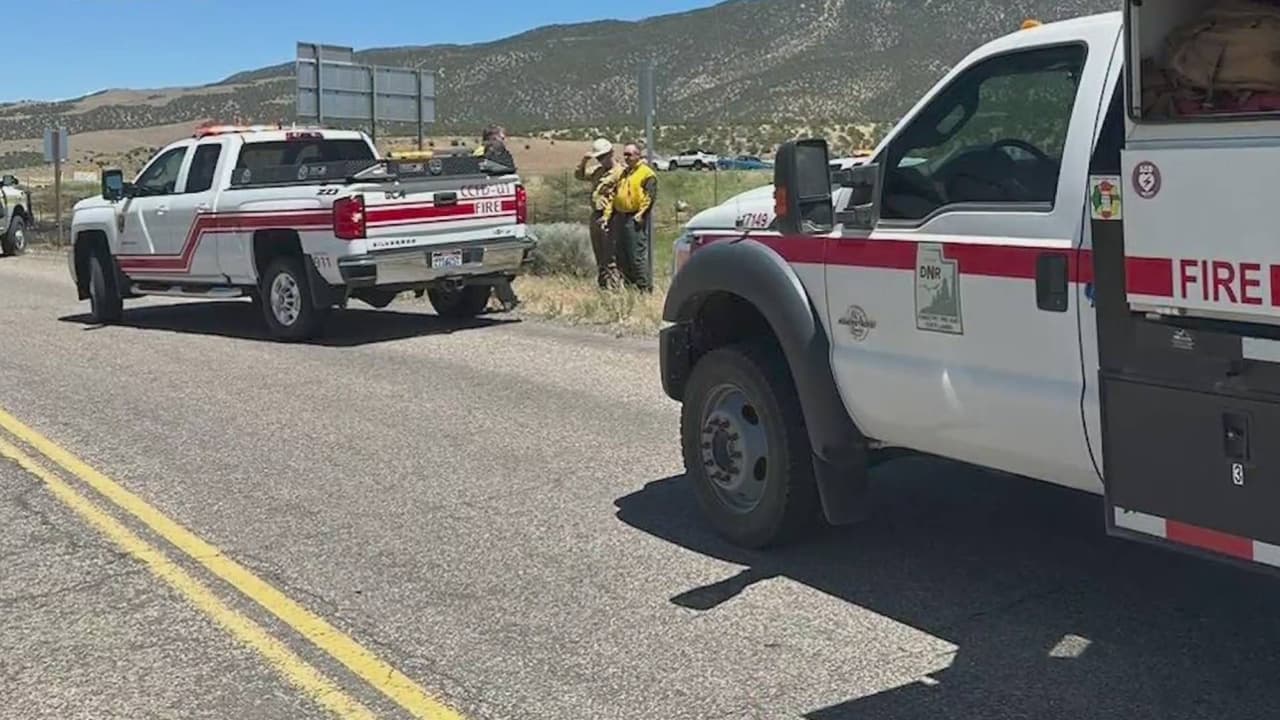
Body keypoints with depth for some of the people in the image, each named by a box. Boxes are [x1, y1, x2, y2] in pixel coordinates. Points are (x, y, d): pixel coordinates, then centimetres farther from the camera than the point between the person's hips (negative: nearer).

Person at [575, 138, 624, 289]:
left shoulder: (619, 172, -9)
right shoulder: (598, 171, 18)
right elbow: (579, 175, 27)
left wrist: (607, 217, -22)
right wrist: (584, 161, 9)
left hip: (608, 218, -9)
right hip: (595, 216, 9)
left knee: (610, 257, -10)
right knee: (599, 256, 12)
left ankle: (614, 286, -10)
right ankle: (603, 285, 18)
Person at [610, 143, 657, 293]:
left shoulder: (646, 173, -5)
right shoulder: (623, 173, 20)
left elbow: (650, 196, -12)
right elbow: (615, 195, 23)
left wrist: (641, 214, -20)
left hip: (635, 218, -9)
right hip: (620, 217, 9)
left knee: (638, 254, -10)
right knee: (622, 254, 11)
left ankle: (645, 287, -5)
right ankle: (627, 284, 20)